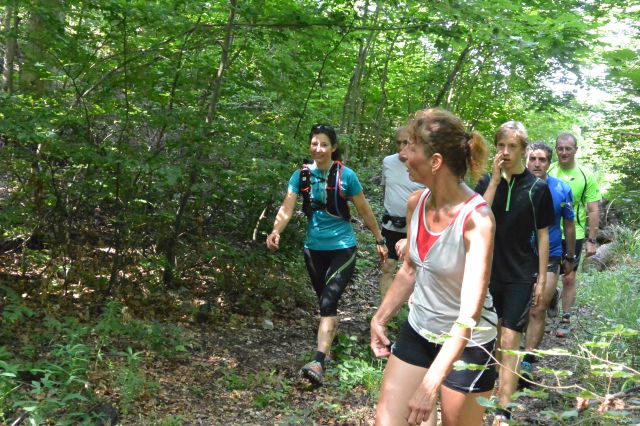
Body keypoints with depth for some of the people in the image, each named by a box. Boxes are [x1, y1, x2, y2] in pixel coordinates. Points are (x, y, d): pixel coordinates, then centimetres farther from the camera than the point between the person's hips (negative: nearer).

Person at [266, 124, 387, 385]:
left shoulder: (346, 175, -11)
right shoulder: (301, 175, -3)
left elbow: (364, 211, -1)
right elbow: (287, 208, -12)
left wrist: (379, 241, 6)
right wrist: (276, 231, -31)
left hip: (342, 248, -4)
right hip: (314, 249, 4)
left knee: (328, 302, -17)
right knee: (324, 301, 18)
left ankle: (319, 363, -23)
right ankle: (331, 337, 45)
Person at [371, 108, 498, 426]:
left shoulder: (476, 219, -26)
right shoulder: (415, 203, -7)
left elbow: (470, 312, -32)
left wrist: (430, 385, -37)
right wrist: (380, 319, 8)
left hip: (467, 343, -5)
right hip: (417, 332, 6)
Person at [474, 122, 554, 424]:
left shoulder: (537, 188, -4)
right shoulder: (486, 182, 0)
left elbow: (542, 235, 1)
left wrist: (542, 278, 0)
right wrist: (495, 180, -18)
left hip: (521, 275, -3)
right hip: (488, 272, 3)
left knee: (509, 340, -7)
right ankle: (498, 382, 37)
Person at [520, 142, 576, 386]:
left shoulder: (562, 190, -6)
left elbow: (569, 226, 7)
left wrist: (570, 258, 12)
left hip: (548, 258, -1)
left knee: (537, 311, -6)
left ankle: (527, 363, -2)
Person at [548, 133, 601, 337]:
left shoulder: (586, 176, -6)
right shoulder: (547, 172, -4)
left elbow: (594, 210, -2)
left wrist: (591, 240, -6)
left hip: (573, 235, -1)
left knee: (569, 278, 5)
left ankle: (566, 319, 18)